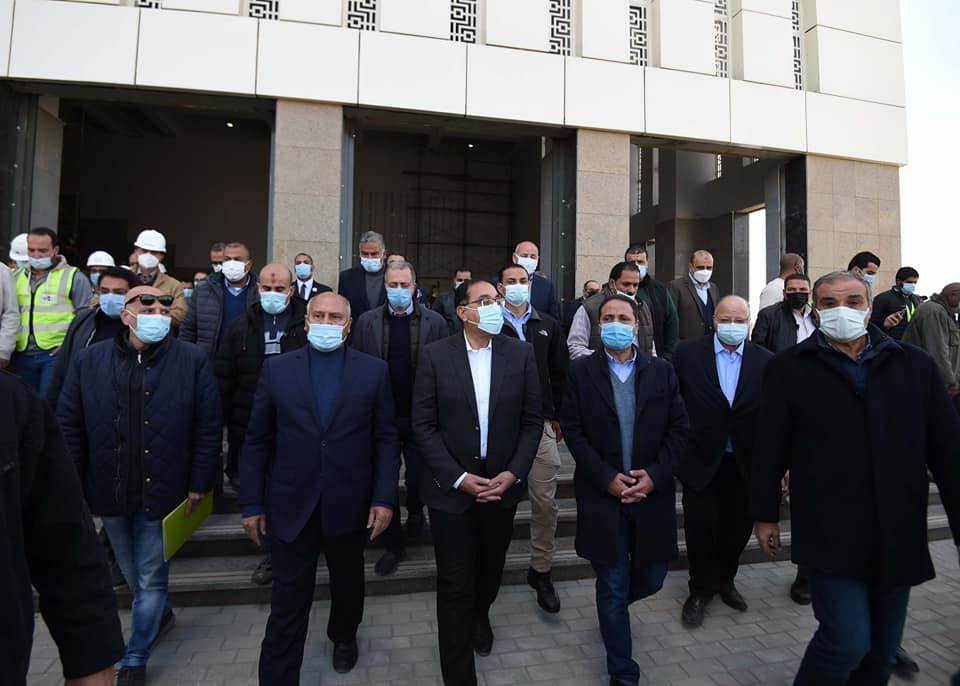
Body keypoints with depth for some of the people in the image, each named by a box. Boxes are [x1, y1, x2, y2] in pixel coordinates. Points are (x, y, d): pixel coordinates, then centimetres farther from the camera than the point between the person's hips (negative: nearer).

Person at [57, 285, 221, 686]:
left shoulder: (192, 361, -9)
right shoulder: (88, 361, -2)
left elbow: (208, 429, -8)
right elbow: (69, 427, 2)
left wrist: (199, 484, -9)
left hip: (161, 491, -3)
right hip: (109, 490, 3)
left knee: (151, 579, 10)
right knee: (132, 574, 22)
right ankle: (162, 615, 50)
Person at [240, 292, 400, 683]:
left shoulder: (374, 371, -3)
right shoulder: (276, 369, -2)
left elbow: (386, 439, -4)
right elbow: (257, 441, 0)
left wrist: (384, 499, -9)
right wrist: (252, 503, -1)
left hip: (350, 505, 1)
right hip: (292, 506, -1)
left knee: (348, 582, 23)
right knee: (288, 603, 7)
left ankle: (344, 637, 51)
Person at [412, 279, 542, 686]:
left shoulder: (521, 354, -2)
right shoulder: (435, 355, -7)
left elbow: (532, 421, 1)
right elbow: (424, 424, -7)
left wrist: (513, 473, -9)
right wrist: (459, 477, -13)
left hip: (503, 485, 3)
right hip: (451, 486, -2)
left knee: (490, 571, 22)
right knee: (456, 584, 6)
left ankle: (479, 617, 55)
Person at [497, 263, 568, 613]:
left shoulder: (548, 326, 10)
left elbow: (559, 374, 13)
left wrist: (558, 417, 11)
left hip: (541, 423, 3)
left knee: (545, 501, 4)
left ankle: (541, 570, 23)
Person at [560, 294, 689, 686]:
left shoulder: (662, 371, 3)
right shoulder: (581, 371, -3)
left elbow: (678, 429, 1)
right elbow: (573, 431, -6)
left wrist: (654, 475, -11)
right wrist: (607, 478, -13)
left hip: (652, 493, 3)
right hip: (603, 496, -2)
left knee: (651, 578, 15)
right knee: (613, 587, 7)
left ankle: (612, 604, 49)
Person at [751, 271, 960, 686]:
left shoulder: (915, 366, 5)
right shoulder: (788, 369, -3)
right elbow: (770, 449, 0)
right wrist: (765, 514, 2)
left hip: (897, 536, 4)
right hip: (831, 537, -3)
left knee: (882, 652, 15)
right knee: (849, 641, -7)